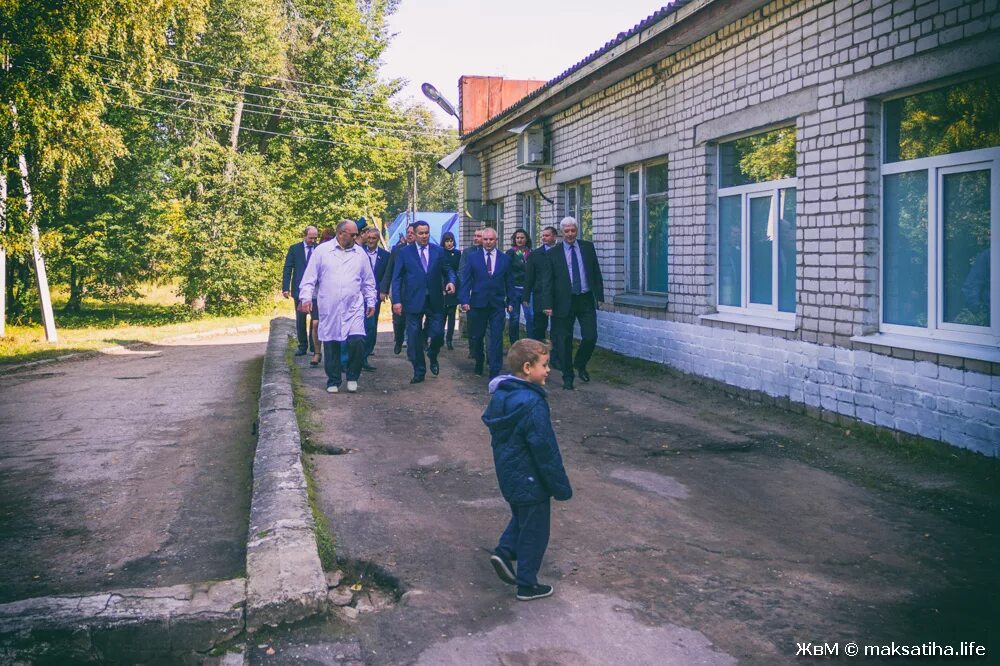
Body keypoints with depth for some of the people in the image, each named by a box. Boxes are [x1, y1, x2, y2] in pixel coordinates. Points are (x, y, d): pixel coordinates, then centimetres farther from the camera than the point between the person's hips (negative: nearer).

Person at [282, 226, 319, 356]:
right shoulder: (294, 249, 4)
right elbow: (287, 270, 2)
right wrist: (285, 288, -6)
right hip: (299, 290, 1)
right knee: (300, 320, 7)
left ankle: (315, 347, 9)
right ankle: (303, 347, 17)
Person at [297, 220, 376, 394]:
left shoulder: (360, 253, 9)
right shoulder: (322, 251, 2)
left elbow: (368, 281, 15)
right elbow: (310, 277, 2)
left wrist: (371, 302, 12)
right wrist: (306, 297, -7)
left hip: (354, 308, 1)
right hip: (328, 309, -1)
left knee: (357, 341, -14)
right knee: (331, 345, 5)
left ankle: (352, 377, 7)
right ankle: (333, 381, 20)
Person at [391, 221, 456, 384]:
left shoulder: (438, 251, 7)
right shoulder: (404, 252, 2)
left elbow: (447, 270, 11)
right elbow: (397, 278, 1)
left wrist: (451, 281, -12)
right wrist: (396, 300, -7)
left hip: (435, 301, 1)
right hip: (413, 301, -1)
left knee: (438, 334, -2)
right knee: (414, 339, 2)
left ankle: (433, 357, 30)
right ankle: (419, 372, 15)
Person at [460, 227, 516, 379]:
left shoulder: (505, 259, 6)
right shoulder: (472, 258, 3)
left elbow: (509, 282, 9)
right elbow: (465, 280, 0)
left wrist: (511, 301, 3)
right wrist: (465, 300, -9)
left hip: (497, 305, 0)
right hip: (478, 303, 0)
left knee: (497, 338, -5)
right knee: (476, 337, 10)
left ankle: (494, 372, -2)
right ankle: (479, 363, 33)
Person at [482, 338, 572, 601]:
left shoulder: (501, 395, 0)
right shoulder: (532, 405, -28)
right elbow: (546, 450, -24)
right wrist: (561, 487, -14)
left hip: (507, 474, 8)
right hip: (530, 480, -8)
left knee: (521, 516, 29)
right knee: (534, 532, 8)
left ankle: (504, 551, 14)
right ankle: (527, 585, 19)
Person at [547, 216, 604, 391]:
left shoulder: (588, 247, 5)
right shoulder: (553, 253, 0)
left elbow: (596, 273, 7)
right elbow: (549, 281, 0)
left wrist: (599, 295, 1)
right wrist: (549, 304, -6)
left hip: (586, 300, 1)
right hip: (565, 302, -1)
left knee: (590, 337, -5)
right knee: (564, 341, 3)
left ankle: (580, 364, 24)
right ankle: (567, 377, 16)